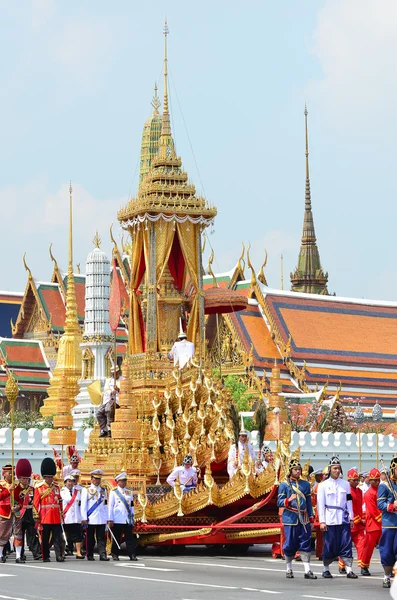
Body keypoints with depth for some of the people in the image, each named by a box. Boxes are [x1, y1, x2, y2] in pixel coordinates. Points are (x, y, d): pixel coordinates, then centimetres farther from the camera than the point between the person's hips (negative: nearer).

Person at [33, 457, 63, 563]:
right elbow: (35, 503, -2)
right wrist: (37, 515, -7)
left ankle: (59, 556, -3)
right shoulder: (39, 487, 0)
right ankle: (45, 557, 10)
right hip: (45, 517, -3)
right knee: (45, 538, 3)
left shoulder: (56, 487, 12)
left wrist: (61, 513, 14)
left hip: (56, 517, 3)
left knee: (58, 537, -2)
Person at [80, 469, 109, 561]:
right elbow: (83, 505, 0)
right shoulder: (86, 490, 4)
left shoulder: (103, 491, 15)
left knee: (101, 538, -3)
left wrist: (107, 518, 12)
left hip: (101, 519, 3)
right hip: (91, 519, -3)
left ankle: (102, 555, -6)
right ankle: (90, 556, 10)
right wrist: (84, 518, -7)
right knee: (90, 538, 3)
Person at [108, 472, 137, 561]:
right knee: (116, 538, 3)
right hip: (117, 520, -3)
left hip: (128, 520, 3)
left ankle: (132, 555, -4)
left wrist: (132, 517, 11)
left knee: (130, 538, -3)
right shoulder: (114, 492, 4)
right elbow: (110, 506, 1)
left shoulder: (129, 492, 14)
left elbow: (132, 506, 16)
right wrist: (110, 520, -4)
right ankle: (115, 555, 11)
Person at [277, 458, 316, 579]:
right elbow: (279, 502, -2)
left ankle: (307, 571, -1)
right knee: (290, 545, 0)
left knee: (305, 544, -2)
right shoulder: (284, 485, 2)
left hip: (304, 519, 3)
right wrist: (288, 500, -22)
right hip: (290, 519, -3)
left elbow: (309, 502, 15)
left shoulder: (306, 484, 13)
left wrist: (311, 519, 12)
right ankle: (289, 570, 15)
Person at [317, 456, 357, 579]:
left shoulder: (345, 484, 11)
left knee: (346, 544, -3)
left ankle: (349, 570, -2)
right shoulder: (323, 485, 2)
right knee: (329, 545, 1)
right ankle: (326, 569, 15)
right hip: (330, 521, -3)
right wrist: (322, 521, -7)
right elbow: (320, 504, -2)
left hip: (343, 520, 3)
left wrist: (351, 518, 7)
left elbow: (349, 502, 13)